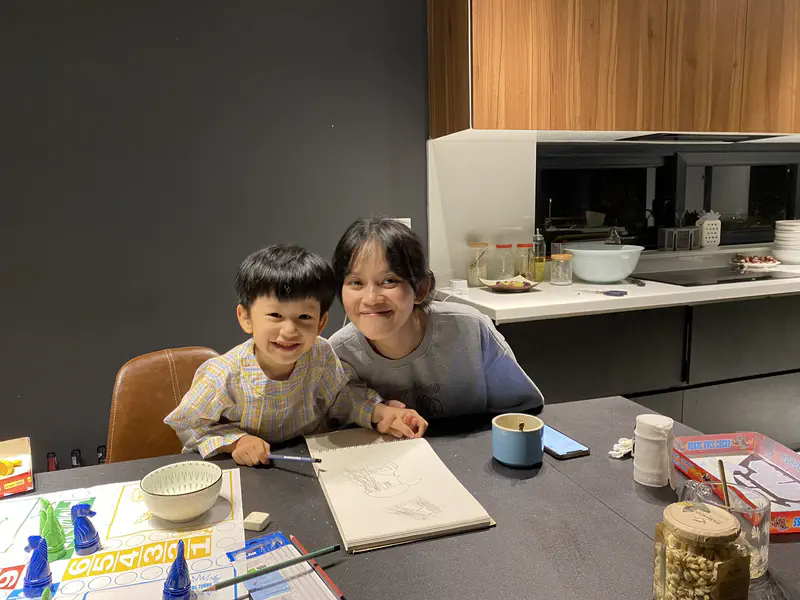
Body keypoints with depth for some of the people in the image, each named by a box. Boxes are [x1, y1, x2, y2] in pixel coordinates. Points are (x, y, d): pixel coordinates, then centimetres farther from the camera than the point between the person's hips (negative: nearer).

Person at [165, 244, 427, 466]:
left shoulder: (319, 354, -13)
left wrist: (381, 413, -12)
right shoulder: (223, 376, -24)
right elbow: (188, 423, -8)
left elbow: (342, 395, 4)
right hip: (247, 473, -2)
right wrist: (235, 441, -23)